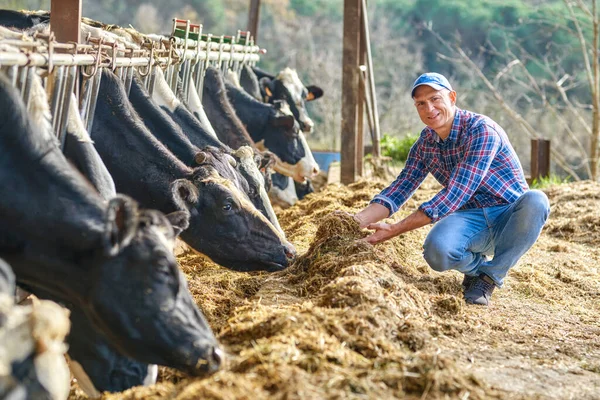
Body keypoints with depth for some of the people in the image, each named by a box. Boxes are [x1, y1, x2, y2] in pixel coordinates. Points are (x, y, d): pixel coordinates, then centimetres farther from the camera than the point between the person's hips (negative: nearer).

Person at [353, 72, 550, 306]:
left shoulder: (481, 130, -20)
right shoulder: (424, 145, 3)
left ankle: (492, 274, -13)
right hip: (472, 219, 3)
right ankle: (477, 265, 4)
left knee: (534, 201, -39)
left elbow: (455, 195, -26)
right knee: (437, 249, -33)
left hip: (510, 218, -3)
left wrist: (394, 230, -29)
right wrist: (359, 219, -20)